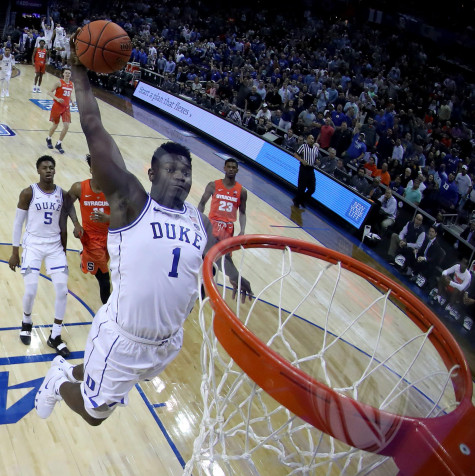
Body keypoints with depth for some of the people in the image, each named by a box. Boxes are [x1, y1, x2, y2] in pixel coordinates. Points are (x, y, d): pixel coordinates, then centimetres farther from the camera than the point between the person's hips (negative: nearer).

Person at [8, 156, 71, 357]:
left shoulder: (62, 195, 2)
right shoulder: (28, 193, -7)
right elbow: (18, 223, -2)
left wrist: (63, 250, 13)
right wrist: (15, 252, -3)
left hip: (55, 246, 3)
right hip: (33, 246, -3)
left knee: (62, 290, -5)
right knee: (31, 291, -7)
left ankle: (55, 336, 10)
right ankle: (26, 321, 28)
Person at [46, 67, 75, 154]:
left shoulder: (71, 84, 7)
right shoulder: (59, 82, -9)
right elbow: (49, 92, -9)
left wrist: (72, 101, 7)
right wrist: (57, 99, -22)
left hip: (66, 107, 4)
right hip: (57, 106, -4)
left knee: (66, 126, -8)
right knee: (55, 125, 7)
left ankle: (59, 144, 6)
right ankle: (48, 139, 36)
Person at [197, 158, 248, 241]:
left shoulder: (242, 191, 5)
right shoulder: (213, 185, 1)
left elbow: (242, 213, 10)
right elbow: (202, 204, 7)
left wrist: (242, 231, -1)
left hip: (228, 227, 2)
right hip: (213, 223, -2)